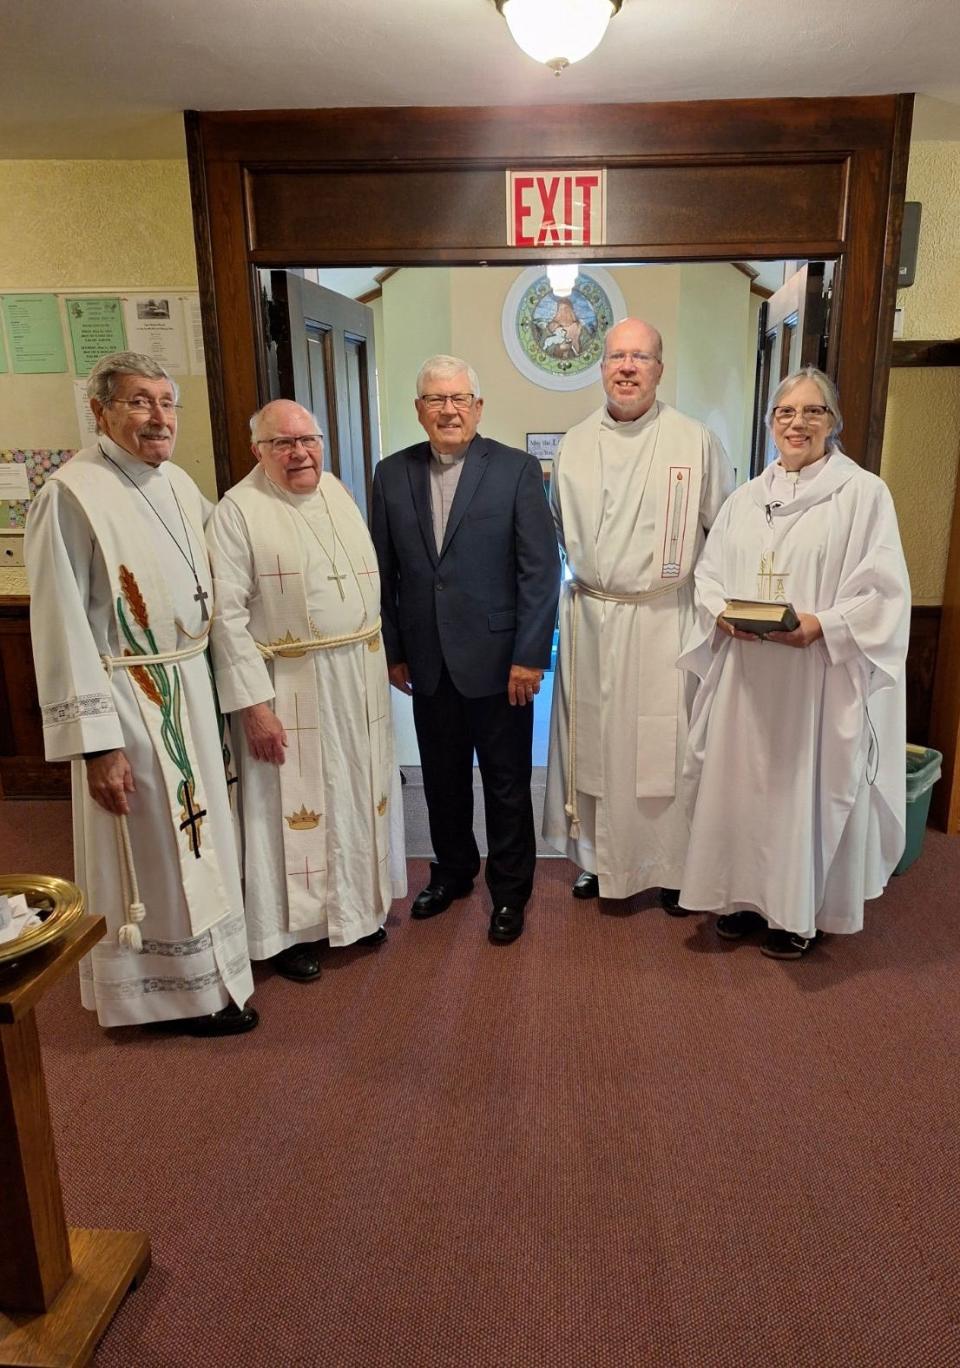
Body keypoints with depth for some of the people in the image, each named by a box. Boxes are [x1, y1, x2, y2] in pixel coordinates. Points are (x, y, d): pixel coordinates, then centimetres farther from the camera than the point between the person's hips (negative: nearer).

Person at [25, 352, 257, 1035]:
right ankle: (185, 989, 28)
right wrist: (95, 742, -20)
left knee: (197, 834, 21)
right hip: (126, 699, -7)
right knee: (152, 850, 8)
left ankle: (209, 961, 43)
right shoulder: (72, 495, -17)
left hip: (191, 690, 7)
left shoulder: (180, 484, 5)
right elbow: (62, 629, -18)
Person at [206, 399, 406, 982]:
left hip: (361, 678, 6)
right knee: (296, 803, 6)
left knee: (359, 794, 17)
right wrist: (253, 702, -18)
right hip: (292, 687, -6)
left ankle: (358, 904, 37)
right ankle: (291, 928, 25)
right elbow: (228, 614, -14)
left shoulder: (339, 493, 9)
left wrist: (382, 659, 9)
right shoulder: (239, 510, -10)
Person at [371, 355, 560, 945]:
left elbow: (541, 568, -9)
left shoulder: (517, 469, -6)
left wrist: (530, 655, -13)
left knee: (507, 781, 10)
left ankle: (510, 889, 29)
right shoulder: (392, 473, 4)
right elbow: (384, 570, 7)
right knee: (442, 777, 17)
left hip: (497, 657, -3)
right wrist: (393, 651, 5)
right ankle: (453, 870, 39)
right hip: (428, 661, 3)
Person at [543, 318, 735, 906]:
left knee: (665, 743, 4)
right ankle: (598, 856, 29)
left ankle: (674, 864, 23)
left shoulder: (697, 441, -3)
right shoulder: (574, 444, 7)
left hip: (664, 620, -3)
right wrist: (574, 584, 12)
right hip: (589, 619, 3)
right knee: (593, 741, 11)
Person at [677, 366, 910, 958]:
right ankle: (744, 894, 29)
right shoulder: (747, 497, 12)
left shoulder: (865, 493, -4)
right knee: (742, 782, 10)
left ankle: (798, 912, 22)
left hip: (819, 676, -4)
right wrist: (722, 612, -9)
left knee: (806, 787, 4)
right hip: (745, 673, 5)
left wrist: (823, 626, -22)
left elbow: (884, 592, -8)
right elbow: (709, 573, 11)